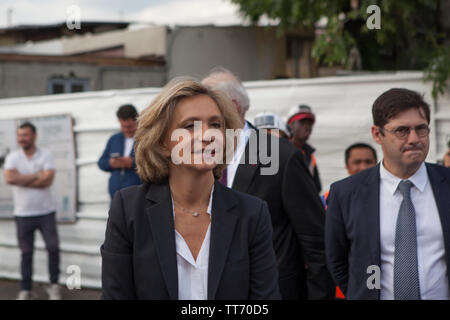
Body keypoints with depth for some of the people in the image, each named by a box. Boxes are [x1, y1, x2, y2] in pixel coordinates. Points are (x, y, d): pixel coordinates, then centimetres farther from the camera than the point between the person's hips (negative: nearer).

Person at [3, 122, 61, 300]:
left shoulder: (45, 155, -1)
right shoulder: (12, 158, 2)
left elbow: (48, 180, -15)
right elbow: (9, 178, -16)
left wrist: (21, 180, -11)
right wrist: (36, 175, -12)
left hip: (45, 212, -1)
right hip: (23, 213, 1)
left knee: (53, 247, -6)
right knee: (26, 253, 6)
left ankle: (54, 285, 11)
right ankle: (25, 290, 14)